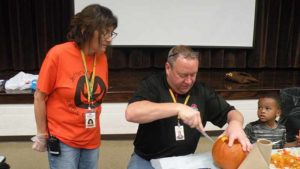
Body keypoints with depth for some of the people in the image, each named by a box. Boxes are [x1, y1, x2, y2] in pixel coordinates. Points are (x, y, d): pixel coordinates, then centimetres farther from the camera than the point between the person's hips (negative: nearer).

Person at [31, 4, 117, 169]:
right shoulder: (58, 54, -17)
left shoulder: (102, 58, -4)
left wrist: (93, 123, 14)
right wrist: (42, 135, -2)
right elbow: (40, 97, -9)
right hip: (63, 140, -4)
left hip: (92, 139, 5)